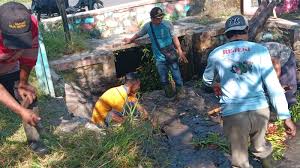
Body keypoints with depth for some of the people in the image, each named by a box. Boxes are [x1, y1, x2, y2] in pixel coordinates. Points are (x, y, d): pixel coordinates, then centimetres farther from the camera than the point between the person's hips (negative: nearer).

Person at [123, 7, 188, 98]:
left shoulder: (167, 24, -10)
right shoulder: (148, 26, -6)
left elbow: (174, 37, -3)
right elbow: (139, 34, 13)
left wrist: (180, 51, -9)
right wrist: (130, 40, 29)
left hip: (171, 55, -1)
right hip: (160, 58, 1)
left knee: (177, 75, 7)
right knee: (164, 78, 11)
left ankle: (180, 90, 30)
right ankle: (168, 91, 34)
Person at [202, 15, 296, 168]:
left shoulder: (216, 54, 2)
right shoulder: (259, 50, -2)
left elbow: (207, 80, 21)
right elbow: (273, 86, -6)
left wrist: (214, 85, 45)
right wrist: (286, 116, -2)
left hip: (233, 114, -1)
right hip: (260, 110, 1)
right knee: (260, 146, 29)